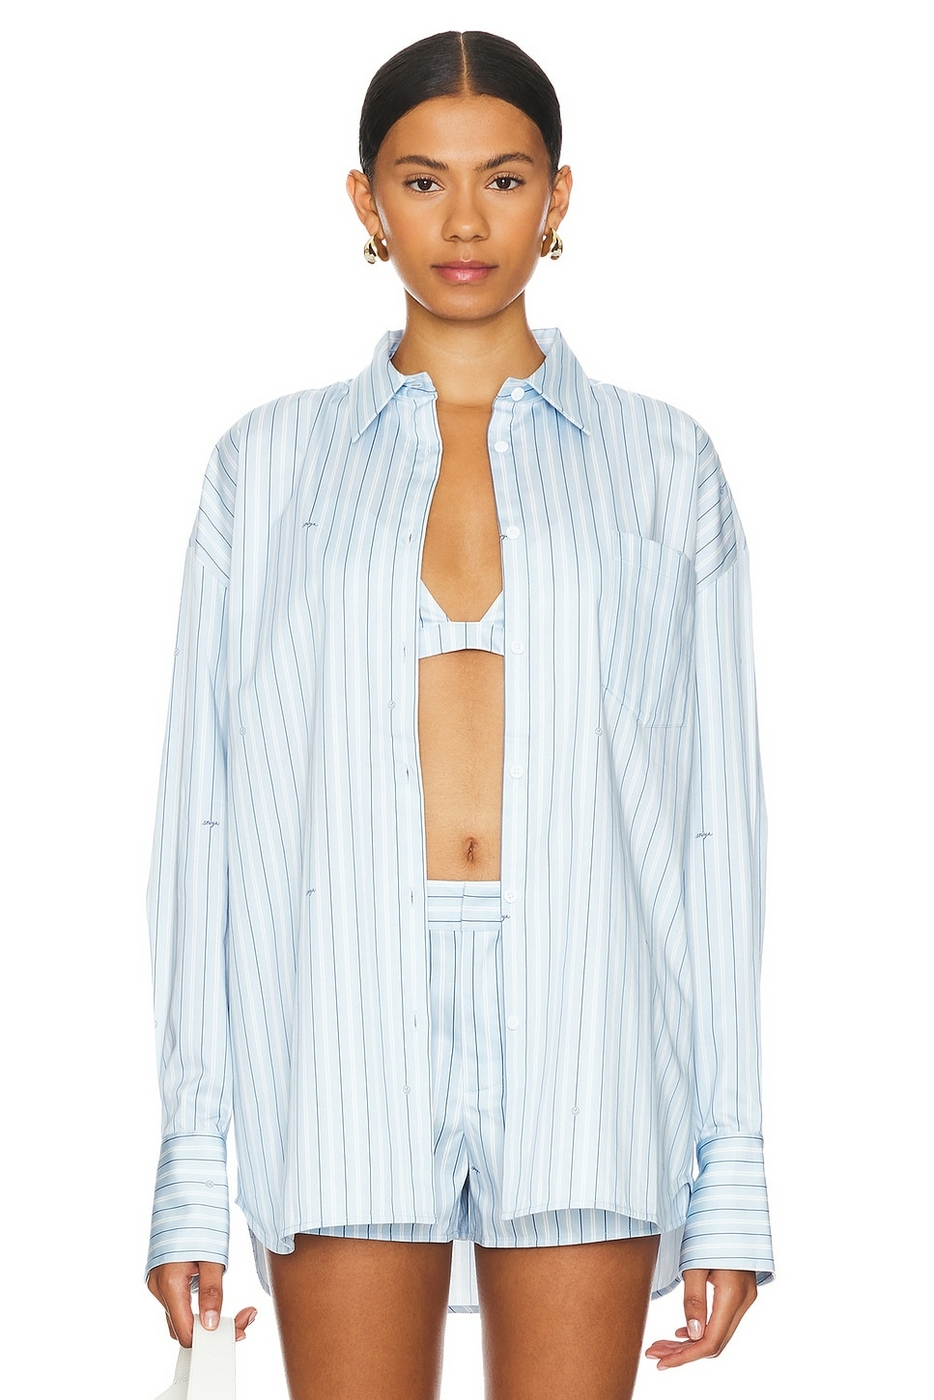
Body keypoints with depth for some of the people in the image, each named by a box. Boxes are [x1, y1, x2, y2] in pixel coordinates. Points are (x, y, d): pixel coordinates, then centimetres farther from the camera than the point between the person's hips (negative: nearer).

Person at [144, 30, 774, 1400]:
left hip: (581, 1030, 0)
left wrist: (731, 1169, 2)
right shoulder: (271, 462, 10)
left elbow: (719, 817, 7)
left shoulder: (661, 462, 10)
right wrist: (191, 1162, 1)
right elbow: (204, 810, 7)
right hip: (348, 1024, 0)